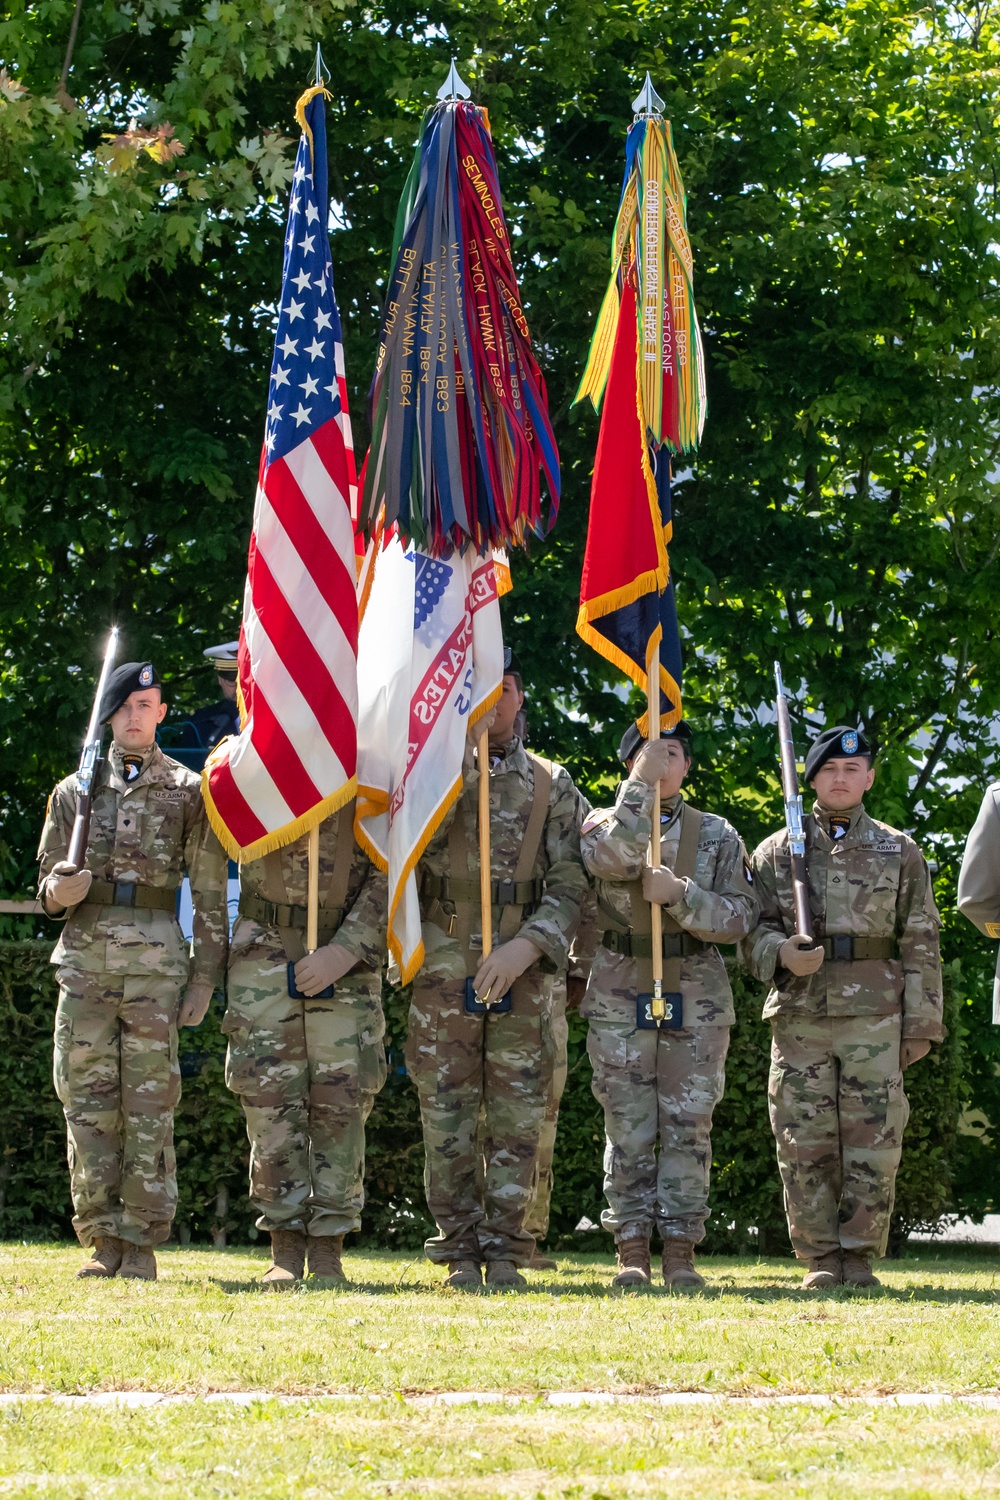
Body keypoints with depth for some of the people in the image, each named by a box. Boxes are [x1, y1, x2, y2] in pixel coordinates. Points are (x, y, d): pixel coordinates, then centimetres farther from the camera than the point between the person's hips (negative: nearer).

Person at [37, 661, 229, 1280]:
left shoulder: (188, 792, 7)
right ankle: (104, 1240, 4)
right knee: (88, 1100, -1)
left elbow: (210, 894, 6)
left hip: (156, 961, -2)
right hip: (85, 959, 3)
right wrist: (59, 889, -8)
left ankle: (142, 1244, 0)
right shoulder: (75, 790, 14)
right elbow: (49, 884, 17)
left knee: (151, 1102, -4)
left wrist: (205, 976, -1)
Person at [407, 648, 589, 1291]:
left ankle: (506, 1251, 5)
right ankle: (460, 1252, 4)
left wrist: (526, 948, -12)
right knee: (448, 1117, -1)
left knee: (517, 1117, 0)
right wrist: (462, 758, -14)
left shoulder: (552, 785, 11)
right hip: (445, 970, 0)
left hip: (523, 974, 0)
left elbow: (571, 884, 4)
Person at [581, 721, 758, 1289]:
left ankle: (681, 1252, 3)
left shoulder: (717, 835, 9)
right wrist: (640, 784, -21)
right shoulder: (606, 822, 6)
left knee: (688, 1127, 0)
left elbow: (740, 916, -2)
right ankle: (632, 1252, 3)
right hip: (620, 995, -1)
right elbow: (613, 858, -19)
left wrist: (679, 894, -16)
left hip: (697, 1000, 1)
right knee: (628, 1128, -1)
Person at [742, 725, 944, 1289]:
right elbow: (752, 926, 10)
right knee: (805, 1143, -1)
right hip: (800, 1014, 1)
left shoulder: (900, 852, 11)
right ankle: (822, 1259, 6)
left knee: (873, 1142, -3)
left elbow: (921, 943, 9)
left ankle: (861, 1258, 4)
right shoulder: (778, 851, 11)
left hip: (875, 1015, -1)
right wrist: (780, 953, -13)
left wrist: (921, 1023, 2)